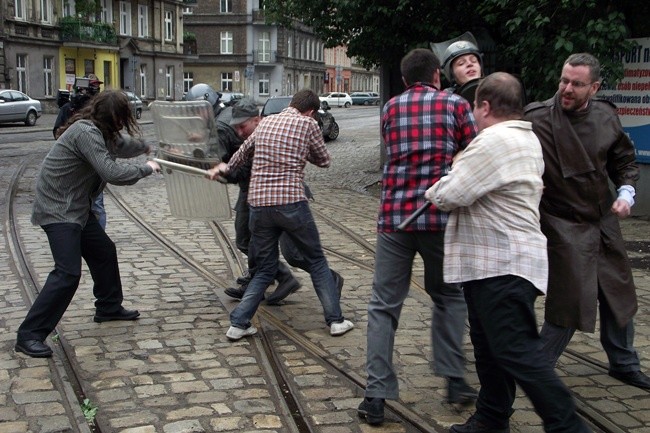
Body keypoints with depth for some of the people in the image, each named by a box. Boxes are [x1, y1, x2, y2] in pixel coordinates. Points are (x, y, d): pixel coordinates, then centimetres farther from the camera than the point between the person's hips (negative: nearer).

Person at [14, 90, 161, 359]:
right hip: (57, 210, -11)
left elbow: (120, 145, 28)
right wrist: (146, 169, -15)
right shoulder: (85, 133, -24)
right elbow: (113, 173, -29)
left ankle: (108, 308, 39)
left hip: (76, 207, 11)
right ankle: (29, 335, -10)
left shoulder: (98, 132, 6)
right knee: (68, 273, -16)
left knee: (104, 252, 20)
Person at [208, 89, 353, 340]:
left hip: (258, 204, 4)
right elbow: (323, 161, 14)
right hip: (291, 202, -4)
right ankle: (335, 320, 13)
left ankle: (238, 323, 7)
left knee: (264, 269, 15)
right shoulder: (308, 124, 2)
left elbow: (244, 152, 32)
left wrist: (226, 169, 50)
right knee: (316, 262, 12)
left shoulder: (265, 123, 16)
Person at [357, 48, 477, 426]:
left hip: (394, 217, 1)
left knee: (384, 305, 5)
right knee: (449, 295, 20)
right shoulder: (456, 105, 4)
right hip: (442, 216, -1)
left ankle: (377, 395, 1)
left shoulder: (390, 109, 11)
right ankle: (454, 380, 17)